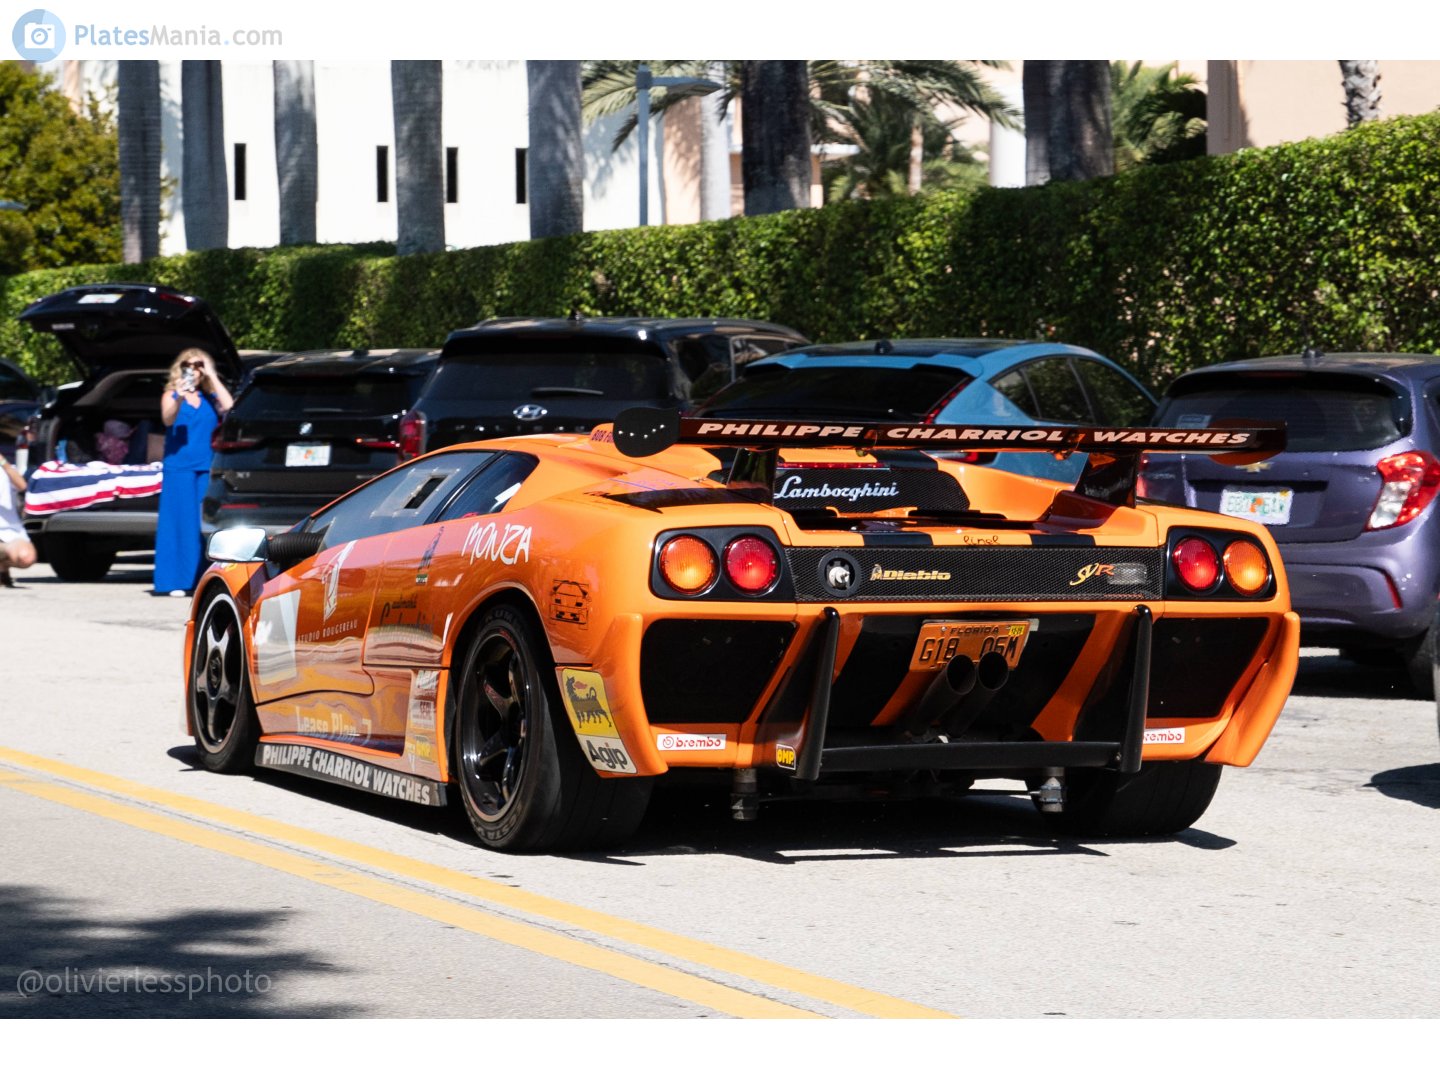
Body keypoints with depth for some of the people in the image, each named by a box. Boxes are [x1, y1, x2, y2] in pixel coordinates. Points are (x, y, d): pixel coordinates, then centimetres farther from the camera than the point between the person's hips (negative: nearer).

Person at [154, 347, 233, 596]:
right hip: (179, 468, -3)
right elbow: (167, 419, -12)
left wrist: (212, 377, -2)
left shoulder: (211, 398, 14)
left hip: (207, 469, 3)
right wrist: (179, 400, -32)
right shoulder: (171, 396, 7)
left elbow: (229, 408, -5)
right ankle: (174, 581, -7)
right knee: (179, 522, -6)